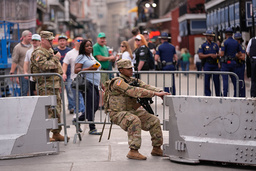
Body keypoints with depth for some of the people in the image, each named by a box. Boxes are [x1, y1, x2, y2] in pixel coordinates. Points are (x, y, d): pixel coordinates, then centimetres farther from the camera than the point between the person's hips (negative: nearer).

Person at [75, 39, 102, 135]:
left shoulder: (92, 57, 25)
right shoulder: (81, 57, -1)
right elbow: (76, 70, -12)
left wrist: (101, 84, 26)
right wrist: (89, 69, -19)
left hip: (95, 85, 9)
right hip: (87, 84, -9)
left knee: (95, 107, 6)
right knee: (91, 106, -11)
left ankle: (78, 120, 22)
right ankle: (92, 128, -8)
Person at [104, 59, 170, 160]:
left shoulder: (133, 80, 10)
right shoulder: (118, 82, -17)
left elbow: (146, 87, -4)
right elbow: (134, 91, -29)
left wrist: (160, 92, -23)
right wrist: (155, 94, -33)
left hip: (132, 111, 8)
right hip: (117, 113, -8)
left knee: (154, 121, 0)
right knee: (135, 121, -36)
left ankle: (156, 148, 12)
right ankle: (133, 151, -32)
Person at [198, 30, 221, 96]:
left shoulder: (215, 45, 15)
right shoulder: (203, 46, 2)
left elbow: (219, 53, 17)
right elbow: (200, 56, -8)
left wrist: (217, 55, -6)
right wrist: (210, 55, -15)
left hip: (215, 64, 3)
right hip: (207, 65, -3)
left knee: (217, 80, 3)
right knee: (207, 81, -1)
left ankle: (218, 95, 10)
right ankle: (207, 95, 5)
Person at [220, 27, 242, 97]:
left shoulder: (225, 42, -9)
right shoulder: (236, 42, 8)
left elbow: (222, 54, -15)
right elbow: (240, 54, 9)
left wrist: (219, 54, 6)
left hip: (225, 63, -5)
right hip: (233, 62, 5)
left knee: (225, 80, -5)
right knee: (234, 80, 9)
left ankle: (225, 96, -8)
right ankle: (236, 95, 11)